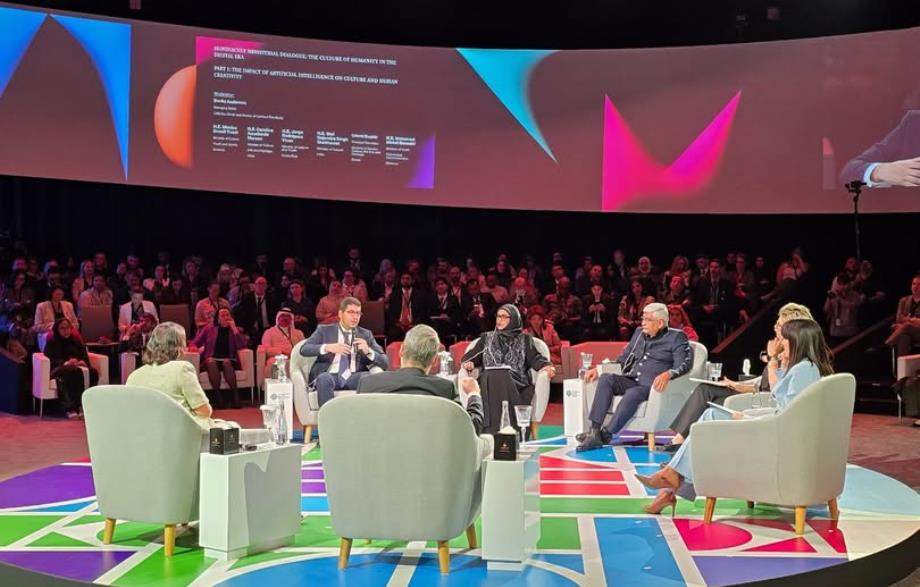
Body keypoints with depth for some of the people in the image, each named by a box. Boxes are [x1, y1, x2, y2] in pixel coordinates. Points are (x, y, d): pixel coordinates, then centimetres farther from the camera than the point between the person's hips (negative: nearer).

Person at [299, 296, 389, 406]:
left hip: (354, 378, 1)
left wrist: (368, 351, -11)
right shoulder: (324, 330, 14)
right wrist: (327, 348, -17)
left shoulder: (366, 334, 18)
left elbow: (385, 363, 10)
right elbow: (304, 349, 0)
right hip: (329, 376, -1)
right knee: (324, 378, -36)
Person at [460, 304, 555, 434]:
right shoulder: (486, 338, 28)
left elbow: (534, 358, 7)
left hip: (515, 382, -1)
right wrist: (468, 362, -6)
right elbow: (471, 355, 18)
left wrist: (546, 366, -14)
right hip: (489, 381, 1)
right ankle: (492, 433, -41)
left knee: (502, 379, -35)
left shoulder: (524, 340, 22)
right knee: (494, 378, -34)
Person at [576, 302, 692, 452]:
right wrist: (598, 369, 13)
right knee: (606, 378, -22)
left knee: (632, 393, -37)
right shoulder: (639, 333, 21)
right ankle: (595, 431, -31)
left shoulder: (676, 337, 3)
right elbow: (623, 360, 27)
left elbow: (684, 364, -11)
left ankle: (605, 435, -31)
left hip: (653, 386, -6)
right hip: (631, 381, 6)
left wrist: (667, 374, -32)